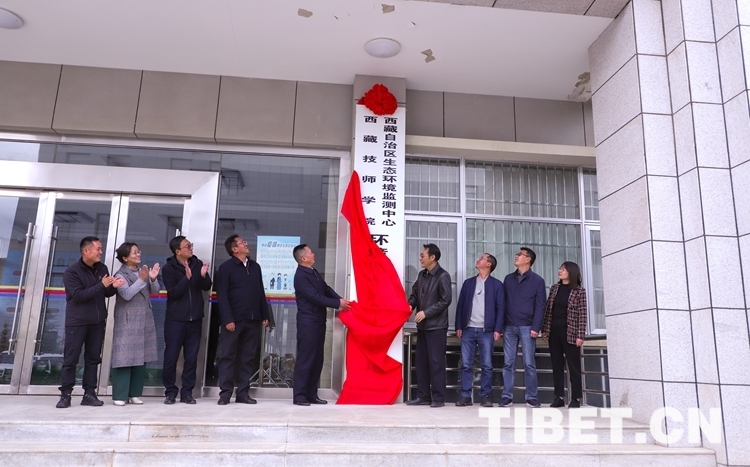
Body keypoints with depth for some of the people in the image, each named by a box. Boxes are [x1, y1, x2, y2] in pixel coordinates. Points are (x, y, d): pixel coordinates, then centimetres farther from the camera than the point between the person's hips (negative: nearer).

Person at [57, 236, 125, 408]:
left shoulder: (102, 268, 6)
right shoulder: (71, 271, -9)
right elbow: (78, 296, -19)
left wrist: (114, 287, -11)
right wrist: (101, 285, -23)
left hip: (97, 321, 5)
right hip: (77, 321, -5)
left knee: (93, 358, 7)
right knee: (70, 359, 0)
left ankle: (89, 394, 12)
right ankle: (65, 395, 9)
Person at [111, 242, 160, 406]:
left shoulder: (143, 271, 9)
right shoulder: (120, 275, -5)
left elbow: (155, 291, 6)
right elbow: (127, 294, -19)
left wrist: (153, 279, -13)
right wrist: (141, 279, -24)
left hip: (145, 320, 5)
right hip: (127, 322, -5)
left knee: (141, 357, 6)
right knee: (125, 357, -6)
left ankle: (135, 393, 13)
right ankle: (119, 395, 1)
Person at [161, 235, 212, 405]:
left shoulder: (197, 264, 2)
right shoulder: (168, 268, -6)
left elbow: (207, 287, 1)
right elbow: (173, 292, -15)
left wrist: (204, 276, -19)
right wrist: (187, 277, -27)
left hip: (195, 318, 3)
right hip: (175, 319, -3)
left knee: (191, 357, 7)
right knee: (171, 357, 3)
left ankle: (187, 392, 16)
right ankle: (170, 392, 16)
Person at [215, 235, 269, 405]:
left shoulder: (255, 266, 14)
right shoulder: (226, 267, -2)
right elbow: (222, 296, -8)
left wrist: (265, 315, 11)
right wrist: (227, 319, -15)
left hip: (253, 319, 5)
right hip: (234, 319, -5)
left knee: (248, 357, 7)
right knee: (228, 356, 1)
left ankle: (242, 393, 14)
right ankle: (225, 393, 9)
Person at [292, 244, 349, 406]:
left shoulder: (314, 272, 14)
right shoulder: (301, 276, -15)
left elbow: (326, 289, 12)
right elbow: (316, 297, -21)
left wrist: (340, 299, -4)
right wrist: (338, 304, -17)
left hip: (319, 321, 9)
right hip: (308, 323, -9)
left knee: (317, 359, 11)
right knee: (305, 359, -4)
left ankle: (312, 394, 18)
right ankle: (299, 396, 4)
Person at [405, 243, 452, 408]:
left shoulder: (443, 276, -10)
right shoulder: (421, 275, 12)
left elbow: (446, 300, -15)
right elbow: (414, 293, 16)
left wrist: (426, 312, -18)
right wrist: (410, 305, -6)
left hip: (437, 326, -7)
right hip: (422, 325, 7)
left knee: (436, 362, -3)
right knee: (421, 361, 9)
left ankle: (438, 397, 5)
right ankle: (423, 396, 17)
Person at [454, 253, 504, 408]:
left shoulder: (496, 284, 4)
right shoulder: (468, 283, 13)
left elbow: (500, 308, 0)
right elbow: (461, 305, 11)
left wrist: (497, 329, -8)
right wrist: (458, 326, 4)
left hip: (486, 331, -3)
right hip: (468, 329, 3)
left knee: (486, 365, 2)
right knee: (466, 364, 2)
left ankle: (486, 395, 12)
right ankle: (465, 396, 9)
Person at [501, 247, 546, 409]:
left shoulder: (537, 280, 3)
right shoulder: (508, 278, 13)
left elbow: (540, 306, -2)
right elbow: (503, 302, 10)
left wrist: (535, 327, -11)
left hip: (527, 327, -3)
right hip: (509, 327, 3)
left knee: (529, 364, 0)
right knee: (508, 363, 4)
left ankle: (531, 397, 8)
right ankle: (507, 396, 7)